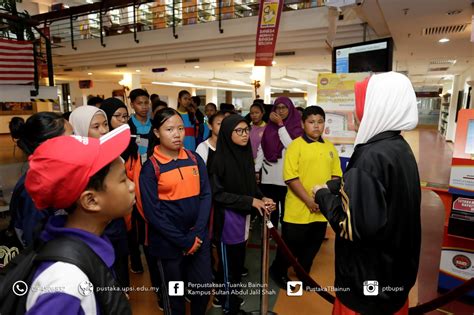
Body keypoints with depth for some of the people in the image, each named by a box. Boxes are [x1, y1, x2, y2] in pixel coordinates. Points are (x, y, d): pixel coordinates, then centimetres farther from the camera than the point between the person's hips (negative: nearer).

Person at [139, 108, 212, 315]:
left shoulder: (195, 160, 1)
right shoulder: (150, 167, -10)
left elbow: (206, 196, -1)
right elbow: (152, 212, -12)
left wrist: (197, 233, -12)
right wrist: (184, 241, -14)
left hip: (199, 238, 3)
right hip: (169, 243, -3)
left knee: (204, 288, 13)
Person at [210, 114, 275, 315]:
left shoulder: (246, 154, 1)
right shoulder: (220, 159, -18)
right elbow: (217, 193, -18)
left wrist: (262, 198, -9)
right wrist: (251, 201, -19)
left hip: (243, 216, 7)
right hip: (227, 219, -7)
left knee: (238, 262, 20)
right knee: (229, 264, 10)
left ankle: (224, 296, 43)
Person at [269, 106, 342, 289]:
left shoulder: (330, 147, 8)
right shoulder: (296, 145, -10)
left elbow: (336, 175, 9)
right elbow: (291, 177, -15)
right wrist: (308, 200, -18)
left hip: (322, 210, 5)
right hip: (298, 209, -5)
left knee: (312, 247, 19)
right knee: (291, 246, 10)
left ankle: (303, 275, 41)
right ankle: (278, 272, 35)